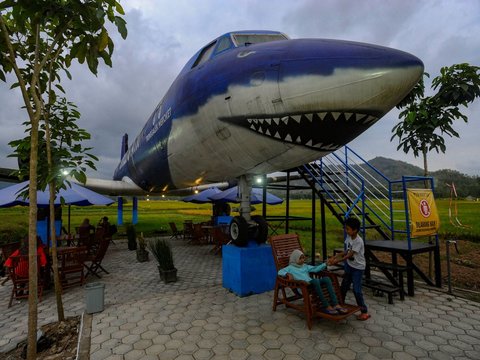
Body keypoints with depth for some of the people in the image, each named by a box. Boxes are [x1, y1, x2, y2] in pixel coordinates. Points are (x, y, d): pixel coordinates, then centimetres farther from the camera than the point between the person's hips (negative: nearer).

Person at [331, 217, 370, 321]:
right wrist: (335, 256, -3)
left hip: (358, 267, -8)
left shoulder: (358, 241, -26)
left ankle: (364, 312, 10)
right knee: (343, 286, 16)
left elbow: (350, 255, -26)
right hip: (349, 266, 8)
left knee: (357, 290, -5)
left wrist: (337, 260, -24)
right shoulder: (348, 237, -2)